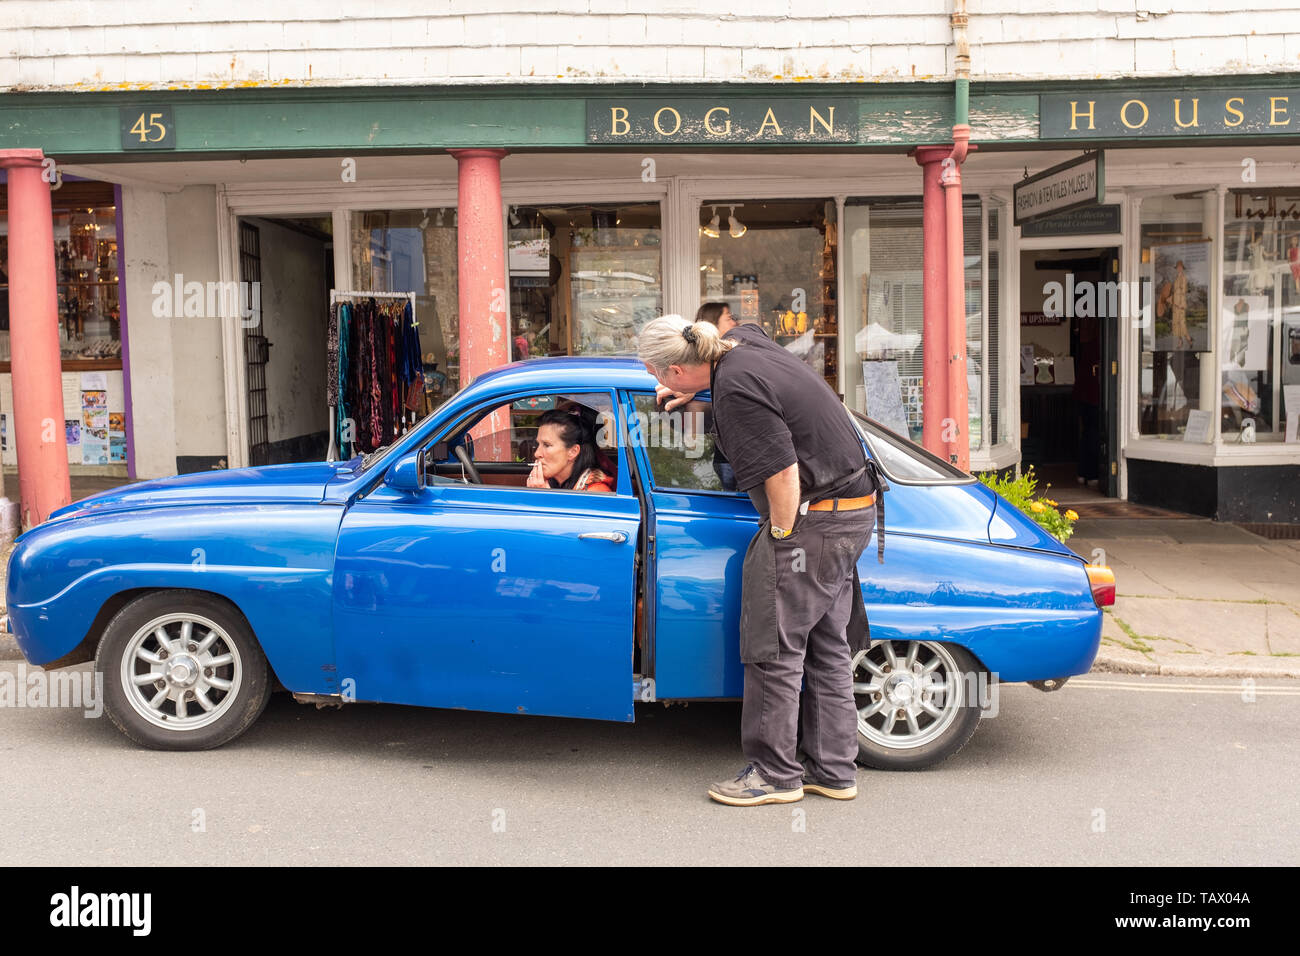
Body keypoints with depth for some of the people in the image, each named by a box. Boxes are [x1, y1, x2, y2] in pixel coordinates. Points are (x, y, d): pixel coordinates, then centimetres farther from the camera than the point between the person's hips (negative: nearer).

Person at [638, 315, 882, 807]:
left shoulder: (737, 390, -21)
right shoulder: (743, 352, 8)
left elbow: (782, 473, -25)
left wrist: (782, 537, -11)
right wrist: (695, 390, 32)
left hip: (813, 518, -10)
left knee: (773, 651, 0)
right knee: (827, 647, 15)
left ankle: (775, 774, 11)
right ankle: (833, 770, 23)